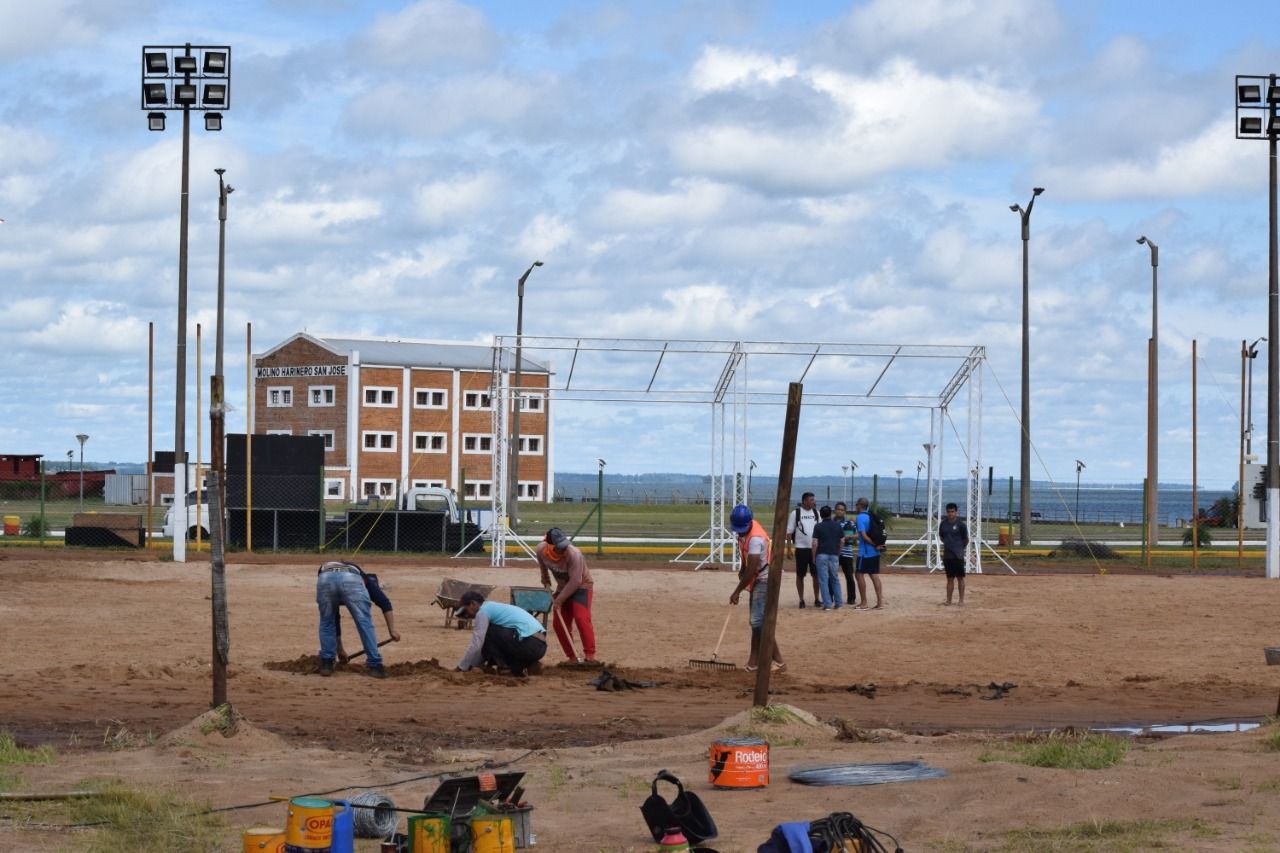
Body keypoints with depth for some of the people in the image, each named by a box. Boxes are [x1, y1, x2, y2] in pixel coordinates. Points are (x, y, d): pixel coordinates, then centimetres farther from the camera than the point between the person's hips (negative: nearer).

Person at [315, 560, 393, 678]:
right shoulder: (359, 574, 42)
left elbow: (335, 620, 48)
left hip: (324, 579, 2)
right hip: (351, 580, -2)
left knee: (326, 622, 26)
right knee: (365, 623, 12)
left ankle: (326, 663, 24)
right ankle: (374, 665, 9)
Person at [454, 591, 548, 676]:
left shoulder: (483, 611, 0)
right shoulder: (493, 607, 28)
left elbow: (476, 645, -5)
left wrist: (461, 668, 3)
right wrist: (471, 665, 29)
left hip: (529, 644, -10)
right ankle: (530, 665, 9)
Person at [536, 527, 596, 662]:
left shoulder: (574, 554, -35)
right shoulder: (541, 550, -18)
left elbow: (575, 581, -32)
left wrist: (559, 599, -27)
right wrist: (545, 579, 19)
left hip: (581, 586, -6)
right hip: (563, 587, 6)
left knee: (581, 618, -25)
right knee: (559, 623, 3)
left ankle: (590, 656, -28)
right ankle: (572, 657, 14)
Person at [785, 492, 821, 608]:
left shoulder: (816, 513, 7)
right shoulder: (796, 513, -4)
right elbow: (789, 532, -3)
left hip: (815, 548, 3)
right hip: (801, 548, -3)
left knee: (816, 574, 3)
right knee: (800, 575, 4)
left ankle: (816, 599, 12)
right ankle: (801, 600, 11)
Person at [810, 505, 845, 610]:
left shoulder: (818, 527, -4)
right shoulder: (838, 526, 4)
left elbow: (815, 543, -8)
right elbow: (842, 541, 6)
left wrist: (813, 557, 1)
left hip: (821, 555, -3)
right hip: (834, 555, 3)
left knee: (823, 580, 0)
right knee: (835, 580, 15)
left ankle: (827, 604, -5)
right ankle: (838, 603, 14)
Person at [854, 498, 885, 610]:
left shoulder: (860, 518, -13)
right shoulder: (871, 517, 11)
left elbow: (864, 535, -20)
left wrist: (874, 545, -15)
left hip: (865, 552, -7)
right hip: (875, 552, 7)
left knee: (859, 574, 1)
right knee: (874, 575, 8)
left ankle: (864, 603, 1)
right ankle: (880, 601, 5)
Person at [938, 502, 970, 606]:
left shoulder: (961, 524, -7)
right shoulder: (943, 523, 4)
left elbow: (966, 539, 3)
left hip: (958, 555, -4)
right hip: (947, 554, 4)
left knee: (960, 577, 1)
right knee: (950, 578, 10)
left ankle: (961, 600, 5)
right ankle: (948, 600, 13)